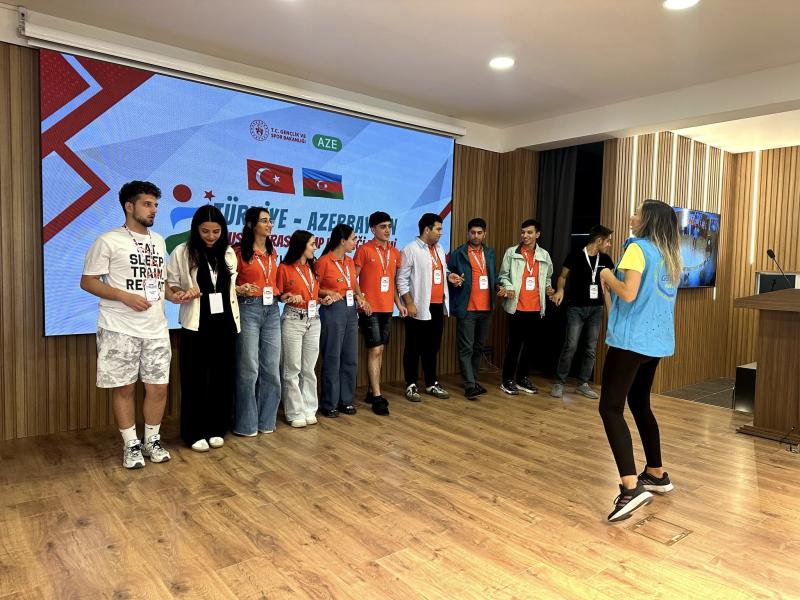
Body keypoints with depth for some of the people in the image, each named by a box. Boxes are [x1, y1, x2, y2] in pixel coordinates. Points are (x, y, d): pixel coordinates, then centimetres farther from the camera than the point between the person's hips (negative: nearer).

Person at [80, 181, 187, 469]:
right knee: (124, 387, 5)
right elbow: (87, 281, -6)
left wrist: (171, 295, 2)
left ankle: (152, 440, 24)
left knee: (158, 387, 6)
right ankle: (131, 444, 20)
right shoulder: (108, 241, -5)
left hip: (156, 329, 5)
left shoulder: (159, 241, 14)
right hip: (121, 329, -5)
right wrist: (124, 296, -18)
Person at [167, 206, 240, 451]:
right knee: (195, 379, 2)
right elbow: (169, 285, -2)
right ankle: (195, 433, 15)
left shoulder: (228, 253, 7)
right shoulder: (182, 252, -5)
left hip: (225, 323, 4)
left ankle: (216, 429, 21)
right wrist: (183, 293, -20)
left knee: (222, 377, 8)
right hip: (196, 325, -4)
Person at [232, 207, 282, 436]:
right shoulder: (239, 252, -6)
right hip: (249, 310, -6)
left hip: (272, 310, 6)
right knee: (249, 369, 0)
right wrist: (240, 289, -24)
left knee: (271, 368, 9)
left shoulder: (272, 252, 14)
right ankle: (246, 423, 13)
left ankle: (266, 419, 22)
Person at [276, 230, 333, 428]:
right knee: (293, 369, 1)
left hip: (313, 321, 6)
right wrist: (289, 297, -22)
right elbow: (277, 296, -3)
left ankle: (309, 410, 18)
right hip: (293, 321, -5)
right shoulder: (285, 268, -6)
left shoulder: (313, 268, 12)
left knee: (309, 369, 10)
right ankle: (295, 413, 10)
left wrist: (322, 300, 0)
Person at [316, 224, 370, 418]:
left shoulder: (350, 262, 12)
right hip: (333, 310, -7)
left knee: (350, 358, 10)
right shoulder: (324, 261, -9)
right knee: (332, 358, 0)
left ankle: (346, 400, 22)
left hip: (351, 310, 7)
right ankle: (329, 404, 11)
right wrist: (328, 293, -19)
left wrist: (360, 297, 2)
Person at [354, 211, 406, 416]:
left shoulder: (395, 252, 11)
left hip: (387, 308, 6)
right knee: (374, 350, -7)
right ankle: (377, 397, -2)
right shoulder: (364, 250, -8)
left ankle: (371, 391, 22)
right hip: (370, 309, -6)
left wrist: (399, 303, 11)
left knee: (379, 350, 11)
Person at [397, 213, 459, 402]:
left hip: (438, 306, 7)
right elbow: (402, 279, -11)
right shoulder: (411, 250, -9)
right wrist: (409, 303, -16)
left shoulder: (439, 249, 14)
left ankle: (431, 383, 24)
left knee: (432, 347, 14)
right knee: (414, 348, 3)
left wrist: (449, 276, 3)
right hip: (419, 307, -7)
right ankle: (411, 386, 12)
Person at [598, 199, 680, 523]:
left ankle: (631, 488, -18)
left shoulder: (637, 248, -11)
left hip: (631, 340, -9)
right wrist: (613, 285, 18)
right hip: (656, 341, 9)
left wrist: (608, 275, -3)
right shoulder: (669, 256, 15)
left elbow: (628, 293, -20)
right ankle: (657, 474, 30)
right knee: (640, 404, 21)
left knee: (611, 408, -10)